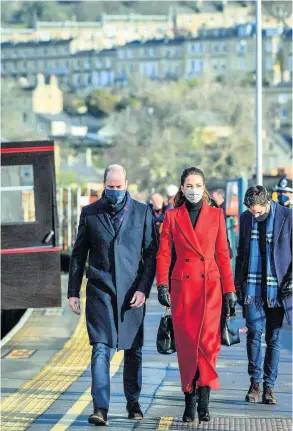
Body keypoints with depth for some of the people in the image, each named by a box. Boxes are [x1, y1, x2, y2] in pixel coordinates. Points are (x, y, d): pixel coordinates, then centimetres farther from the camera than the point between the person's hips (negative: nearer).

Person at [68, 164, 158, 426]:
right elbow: (79, 254, 10)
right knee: (101, 349, -11)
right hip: (100, 291, -1)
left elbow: (151, 253, 2)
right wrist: (73, 291, 6)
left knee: (133, 350, 9)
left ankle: (133, 402, 25)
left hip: (132, 293, 1)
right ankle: (100, 408, -15)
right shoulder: (90, 213, 5)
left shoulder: (142, 212, 3)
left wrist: (143, 288, -8)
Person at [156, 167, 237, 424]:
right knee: (186, 343, 0)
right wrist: (162, 285, -7)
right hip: (182, 286, 1)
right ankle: (190, 400, 10)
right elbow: (163, 254, 5)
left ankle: (203, 399, -13)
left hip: (210, 286, -1)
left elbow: (222, 254, 9)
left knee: (207, 340, -14)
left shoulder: (216, 215, 8)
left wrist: (229, 289, 6)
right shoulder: (172, 217, 7)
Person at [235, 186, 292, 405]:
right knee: (254, 332, -5)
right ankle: (255, 382, 6)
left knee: (273, 337, 2)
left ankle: (269, 385, 9)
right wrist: (237, 282, 10)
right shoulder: (245, 218, 8)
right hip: (252, 286, 2)